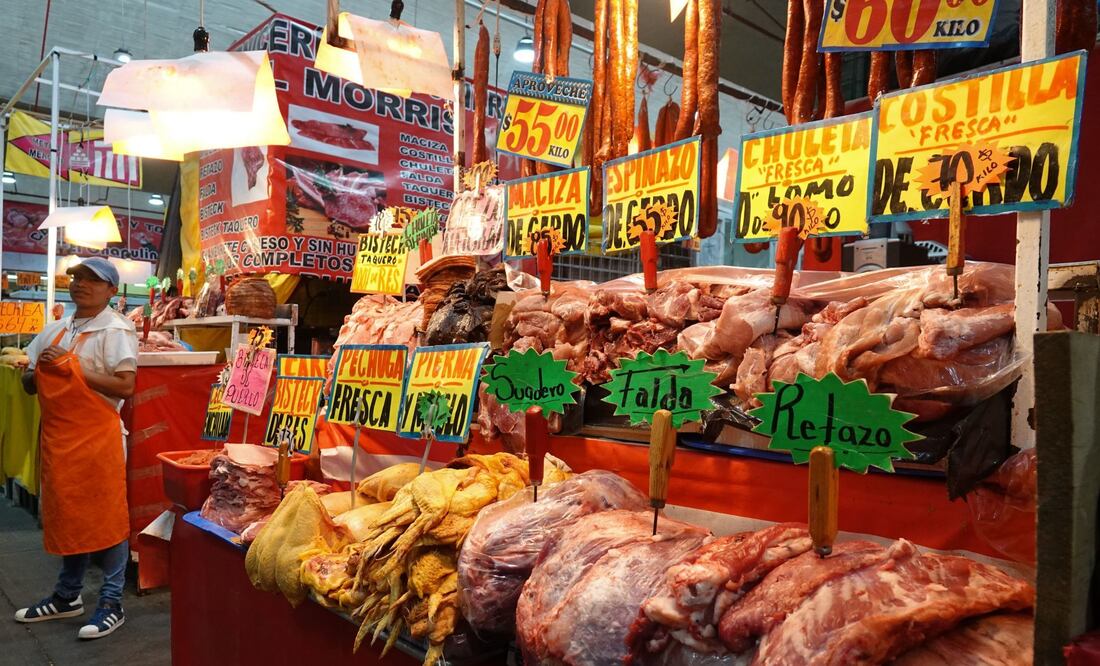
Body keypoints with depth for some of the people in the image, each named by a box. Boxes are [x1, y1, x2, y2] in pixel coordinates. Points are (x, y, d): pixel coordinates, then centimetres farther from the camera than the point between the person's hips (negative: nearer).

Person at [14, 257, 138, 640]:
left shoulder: (115, 329, -9)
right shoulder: (55, 329, 13)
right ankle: (67, 596, 32)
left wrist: (71, 370, -19)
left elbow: (125, 386, -18)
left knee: (105, 517, 1)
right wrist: (37, 374, -5)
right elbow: (29, 382, 18)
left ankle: (112, 604, 12)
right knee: (67, 515, 17)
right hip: (57, 435, 7)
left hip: (97, 436, -7)